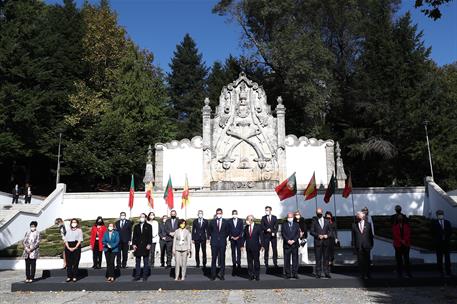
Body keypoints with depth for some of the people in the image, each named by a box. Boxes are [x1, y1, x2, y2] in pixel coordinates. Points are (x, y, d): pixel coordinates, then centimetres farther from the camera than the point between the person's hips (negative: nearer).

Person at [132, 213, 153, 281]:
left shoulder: (148, 226, 4)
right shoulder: (136, 226, 12)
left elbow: (150, 236, 0)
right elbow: (134, 236, 9)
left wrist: (149, 244, -10)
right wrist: (133, 244, -2)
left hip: (145, 247, -2)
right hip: (137, 246, 2)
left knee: (146, 262, 3)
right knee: (137, 262, 5)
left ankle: (145, 276, 9)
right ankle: (137, 275, 11)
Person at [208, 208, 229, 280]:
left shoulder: (225, 222, 3)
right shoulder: (212, 222, 4)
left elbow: (227, 232, 14)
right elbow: (209, 231, 17)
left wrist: (224, 237, 7)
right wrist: (210, 237, 9)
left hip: (222, 242, 0)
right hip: (214, 243, 0)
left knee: (222, 259, 4)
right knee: (213, 259, 2)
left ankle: (222, 275, 12)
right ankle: (213, 275, 9)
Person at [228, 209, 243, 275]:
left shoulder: (240, 221, 5)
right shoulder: (229, 222, 5)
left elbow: (241, 230, 2)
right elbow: (229, 231, 4)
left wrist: (238, 237, -8)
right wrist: (231, 237, -8)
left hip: (239, 239, 0)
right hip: (232, 239, 0)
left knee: (239, 251, 1)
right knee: (233, 252, 2)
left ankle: (238, 264, 6)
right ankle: (234, 264, 5)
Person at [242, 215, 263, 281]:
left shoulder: (258, 227, -3)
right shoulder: (246, 227, 6)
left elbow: (261, 236, -2)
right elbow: (244, 237, 9)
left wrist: (262, 245, -8)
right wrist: (242, 245, 3)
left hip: (256, 247, -3)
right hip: (248, 247, 3)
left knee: (256, 261, 2)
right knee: (249, 261, 5)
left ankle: (257, 275, 11)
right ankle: (251, 275, 13)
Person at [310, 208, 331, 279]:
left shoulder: (326, 221, 13)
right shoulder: (314, 221, 6)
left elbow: (330, 231, 13)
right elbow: (311, 232, 1)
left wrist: (327, 235, -6)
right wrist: (318, 235, -14)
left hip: (325, 242, 2)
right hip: (317, 242, -2)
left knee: (326, 258, 3)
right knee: (318, 258, -1)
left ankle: (327, 273, 9)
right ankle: (318, 273, 4)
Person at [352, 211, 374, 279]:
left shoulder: (368, 224, 8)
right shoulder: (354, 225, 5)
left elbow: (371, 235, 9)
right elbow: (353, 236, 5)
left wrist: (371, 244, 5)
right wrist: (353, 245, 0)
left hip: (366, 245, 0)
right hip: (358, 246, 0)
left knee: (367, 260, 3)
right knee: (360, 260, 2)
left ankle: (367, 274, 14)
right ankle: (362, 274, 11)